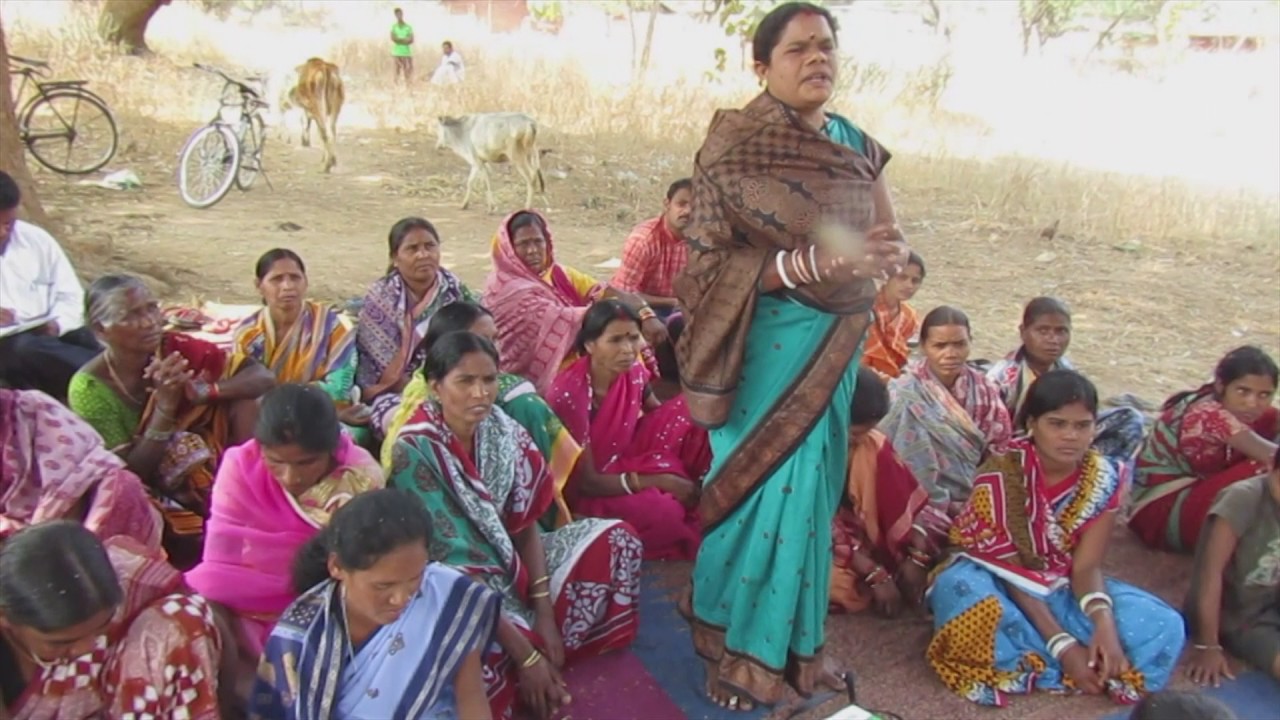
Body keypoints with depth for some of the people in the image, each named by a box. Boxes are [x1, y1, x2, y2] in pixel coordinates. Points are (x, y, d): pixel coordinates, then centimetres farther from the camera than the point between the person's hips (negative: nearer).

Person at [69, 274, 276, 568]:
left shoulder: (175, 348, -12)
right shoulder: (89, 388, -18)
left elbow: (263, 378, -13)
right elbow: (128, 473, -19)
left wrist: (203, 392, -31)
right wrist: (164, 407, -32)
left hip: (205, 476, 4)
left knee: (243, 399, -16)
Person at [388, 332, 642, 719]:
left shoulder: (502, 431, -5)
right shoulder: (414, 452, -24)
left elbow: (525, 523, 0)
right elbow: (451, 560, -25)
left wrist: (545, 611, -12)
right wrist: (525, 654, -26)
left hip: (507, 559, 7)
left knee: (615, 540, 2)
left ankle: (543, 653, -3)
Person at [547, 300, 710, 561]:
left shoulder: (633, 372, -11)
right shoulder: (569, 394, -30)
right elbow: (585, 481, -25)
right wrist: (659, 480, -29)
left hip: (622, 457, 7)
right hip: (584, 489, -7)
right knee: (664, 512, -33)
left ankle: (701, 494, 2)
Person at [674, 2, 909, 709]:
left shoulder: (857, 146, 9)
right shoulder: (735, 147, -9)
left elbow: (894, 242, 11)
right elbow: (713, 262, -15)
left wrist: (881, 255, -13)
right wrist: (809, 262, -27)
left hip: (835, 345, 6)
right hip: (765, 346, -6)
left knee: (811, 490, 13)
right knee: (763, 489, -1)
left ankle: (794, 640, 30)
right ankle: (736, 645, 17)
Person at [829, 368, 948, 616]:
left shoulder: (875, 446, -7)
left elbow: (904, 503, -5)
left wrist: (917, 558, -18)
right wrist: (876, 575, -27)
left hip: (870, 540, 5)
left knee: (939, 527, -9)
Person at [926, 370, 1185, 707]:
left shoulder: (1103, 478, -9)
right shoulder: (1001, 472, -22)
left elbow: (1086, 567, -10)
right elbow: (1009, 569, -22)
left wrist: (1103, 620, -31)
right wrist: (1063, 645, -28)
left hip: (1059, 587, 5)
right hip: (992, 580, -4)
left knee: (1163, 626, -18)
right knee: (976, 607, -40)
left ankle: (1022, 664, -17)